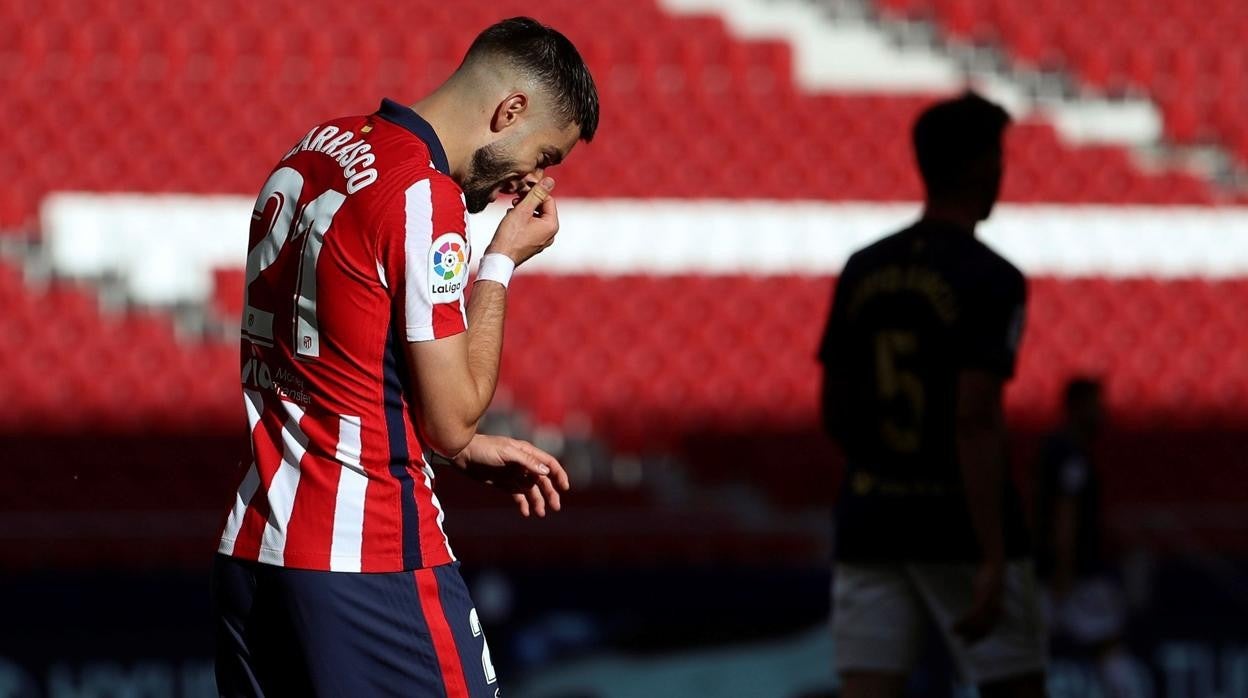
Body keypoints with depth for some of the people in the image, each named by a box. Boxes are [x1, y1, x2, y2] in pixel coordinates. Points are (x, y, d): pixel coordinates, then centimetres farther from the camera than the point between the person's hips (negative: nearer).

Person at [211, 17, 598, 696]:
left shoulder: (309, 154, 13)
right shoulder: (426, 195, -14)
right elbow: (452, 420, -11)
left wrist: (467, 450, 17)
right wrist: (502, 262, -1)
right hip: (370, 562, -8)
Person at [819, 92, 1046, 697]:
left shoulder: (862, 270, 8)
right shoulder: (991, 280, -10)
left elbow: (833, 414, 13)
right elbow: (975, 421, -18)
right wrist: (993, 559, -20)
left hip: (868, 520, 5)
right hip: (961, 528, -5)